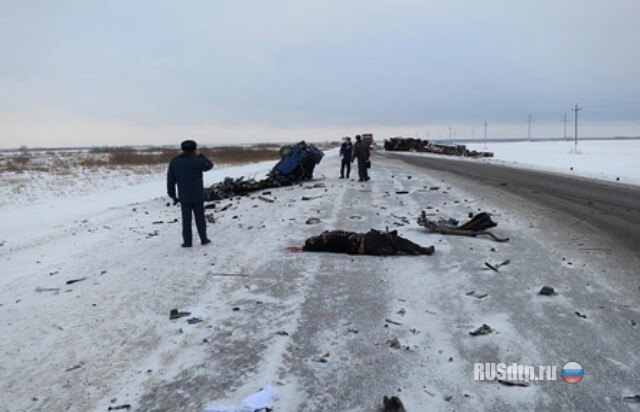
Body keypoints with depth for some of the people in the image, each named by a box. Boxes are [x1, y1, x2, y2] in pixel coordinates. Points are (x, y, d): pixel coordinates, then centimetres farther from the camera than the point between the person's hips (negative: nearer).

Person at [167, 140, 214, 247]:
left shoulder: (174, 162, -2)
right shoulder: (197, 161, -13)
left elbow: (170, 180, 1)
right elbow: (209, 166, 8)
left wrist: (172, 195, 9)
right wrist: (200, 155, 13)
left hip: (184, 197, 2)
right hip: (198, 196, -1)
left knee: (186, 220, 8)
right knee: (200, 218, 12)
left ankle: (187, 242, 10)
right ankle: (203, 239, 18)